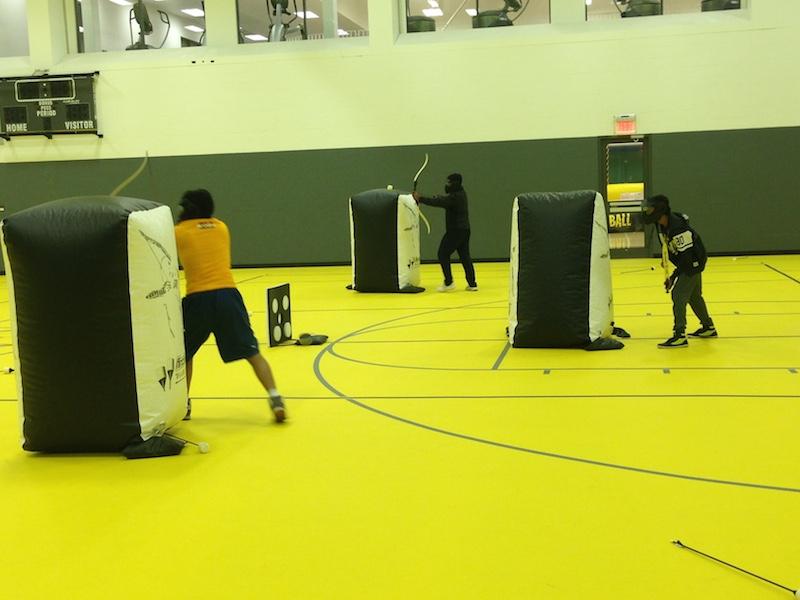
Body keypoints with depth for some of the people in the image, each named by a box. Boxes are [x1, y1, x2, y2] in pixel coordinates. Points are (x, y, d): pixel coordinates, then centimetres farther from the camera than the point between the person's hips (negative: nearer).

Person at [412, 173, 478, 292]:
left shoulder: (455, 197, -18)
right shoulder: (460, 193, 13)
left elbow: (438, 202, -26)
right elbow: (443, 200, 16)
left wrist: (421, 199, -21)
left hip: (455, 231, -9)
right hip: (464, 230, 9)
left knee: (443, 254, -1)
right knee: (465, 256, 10)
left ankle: (449, 282, -1)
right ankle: (472, 284, 9)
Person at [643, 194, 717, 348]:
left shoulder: (678, 228, -32)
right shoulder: (661, 224, -5)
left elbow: (686, 257, -29)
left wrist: (673, 277, -26)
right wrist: (665, 258, 6)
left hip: (693, 263, -10)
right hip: (688, 262, 10)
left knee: (678, 294, -16)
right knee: (693, 295, 21)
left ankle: (679, 336, -17)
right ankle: (708, 328, 38)